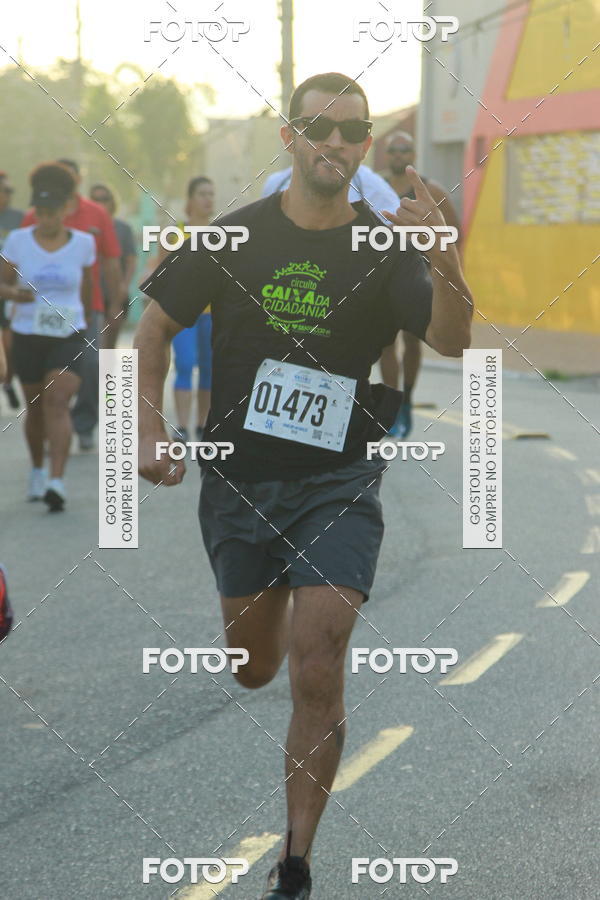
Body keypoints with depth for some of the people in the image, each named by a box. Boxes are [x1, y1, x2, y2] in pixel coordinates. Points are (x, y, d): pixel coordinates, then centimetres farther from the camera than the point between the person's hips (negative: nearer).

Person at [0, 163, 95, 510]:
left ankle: (57, 482, -27)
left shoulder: (82, 243, -2)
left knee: (58, 403, -18)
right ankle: (37, 469, 35)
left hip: (69, 337, -1)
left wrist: (86, 319, 28)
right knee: (35, 407, 11)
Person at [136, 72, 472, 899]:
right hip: (238, 480, 2)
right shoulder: (236, 237, -2)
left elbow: (452, 342, -20)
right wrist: (151, 431, -5)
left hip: (339, 486, -2)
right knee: (250, 670, 14)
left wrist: (442, 258, -39)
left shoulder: (385, 249, -5)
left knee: (318, 674, -13)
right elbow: (156, 328, 7)